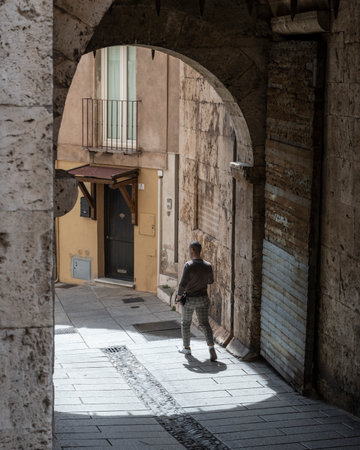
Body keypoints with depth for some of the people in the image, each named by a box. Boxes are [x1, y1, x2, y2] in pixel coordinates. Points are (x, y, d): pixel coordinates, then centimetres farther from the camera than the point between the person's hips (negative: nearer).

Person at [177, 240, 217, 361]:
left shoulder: (188, 265, -19)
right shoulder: (208, 266, -4)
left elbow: (183, 283, -20)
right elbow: (211, 281, 11)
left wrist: (179, 296, -4)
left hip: (189, 299, -3)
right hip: (203, 299, 3)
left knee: (185, 323, 17)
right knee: (204, 324, 5)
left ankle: (186, 348, 27)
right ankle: (211, 348, -14)